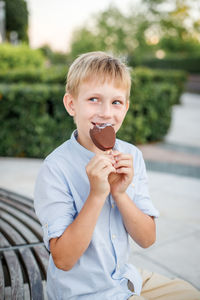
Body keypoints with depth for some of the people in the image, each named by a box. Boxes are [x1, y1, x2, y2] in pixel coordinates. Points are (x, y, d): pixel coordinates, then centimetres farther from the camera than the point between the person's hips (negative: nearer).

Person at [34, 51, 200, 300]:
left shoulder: (132, 157, -5)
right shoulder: (55, 169, -21)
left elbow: (147, 239, -5)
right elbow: (63, 260, -22)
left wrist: (120, 193, -21)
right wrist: (97, 194, -30)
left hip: (126, 277, 6)